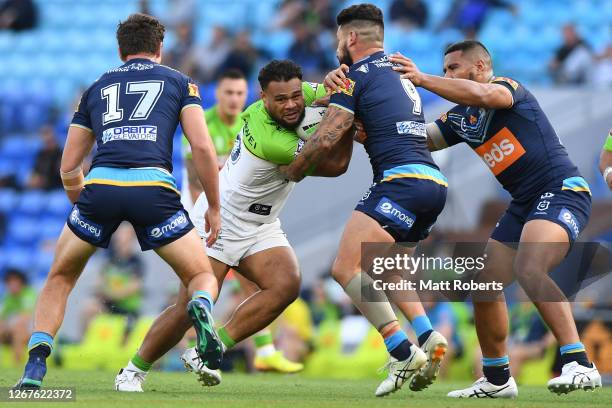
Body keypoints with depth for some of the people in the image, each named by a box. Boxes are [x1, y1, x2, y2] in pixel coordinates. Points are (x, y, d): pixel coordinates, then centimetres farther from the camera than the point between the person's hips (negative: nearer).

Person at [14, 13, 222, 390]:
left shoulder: (96, 89, 27)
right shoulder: (179, 82, 21)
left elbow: (68, 167, 27)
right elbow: (202, 147, 7)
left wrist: (82, 203, 44)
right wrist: (215, 207, 16)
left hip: (100, 185, 2)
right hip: (154, 186, -2)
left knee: (60, 279, 23)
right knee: (203, 277, 13)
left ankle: (35, 366, 4)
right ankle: (201, 307, -24)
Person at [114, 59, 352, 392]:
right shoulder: (272, 142, -32)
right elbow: (336, 165, -24)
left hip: (260, 227, 8)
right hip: (219, 222, -8)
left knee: (286, 284, -19)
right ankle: (134, 371, 10)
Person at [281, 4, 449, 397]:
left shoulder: (358, 74, 0)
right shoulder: (400, 74, 26)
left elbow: (326, 139, -3)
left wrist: (292, 171, 14)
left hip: (403, 180, -9)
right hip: (435, 184, 9)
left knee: (346, 267, -13)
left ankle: (404, 353, -23)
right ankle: (428, 338, 2)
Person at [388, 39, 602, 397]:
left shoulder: (508, 86, -8)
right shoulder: (459, 117, 16)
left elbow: (484, 95, -31)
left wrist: (423, 80, -30)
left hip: (562, 191, -10)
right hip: (525, 204, 10)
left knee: (528, 269, -30)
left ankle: (580, 365, -35)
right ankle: (497, 379, 20)